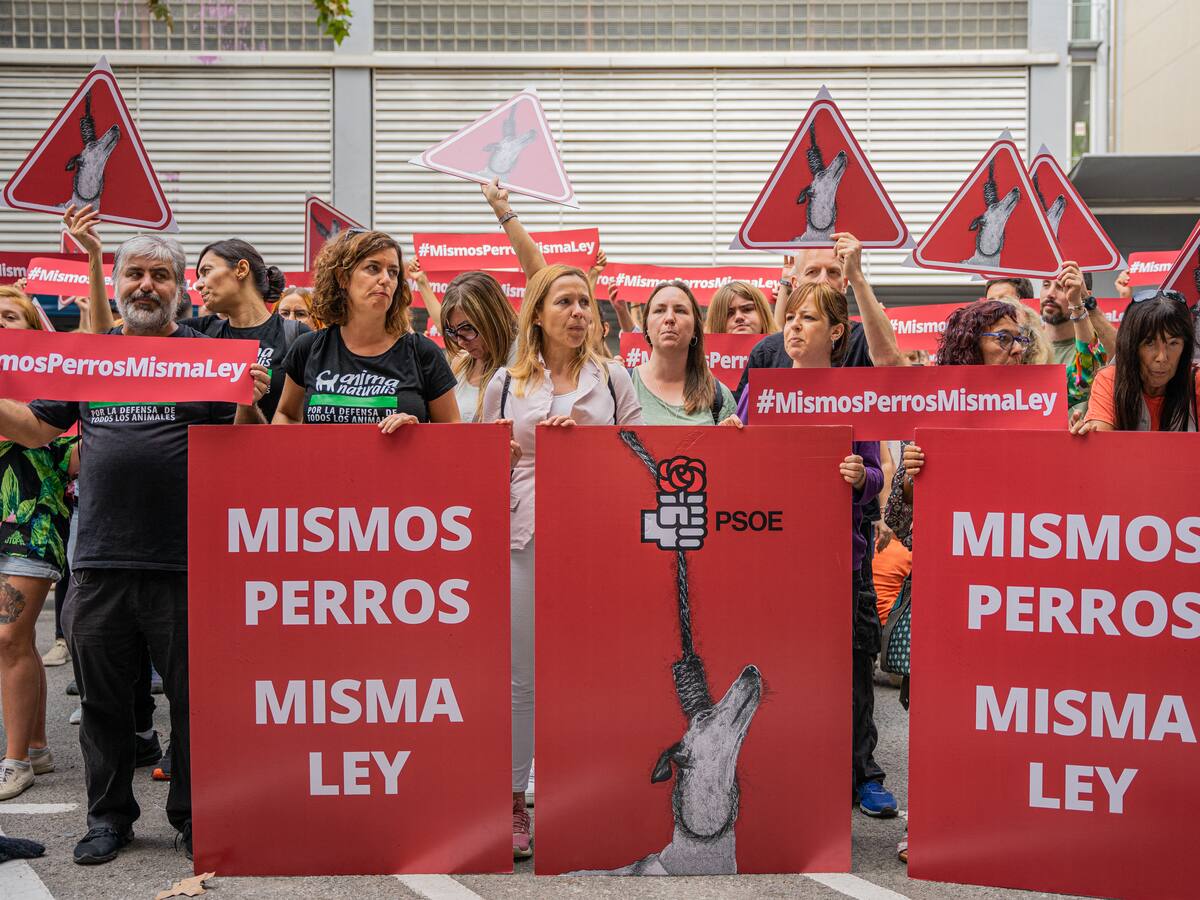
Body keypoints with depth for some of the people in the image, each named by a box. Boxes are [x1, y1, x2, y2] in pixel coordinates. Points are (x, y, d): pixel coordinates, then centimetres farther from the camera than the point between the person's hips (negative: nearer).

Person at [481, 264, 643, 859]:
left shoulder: (612, 379, 9)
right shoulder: (506, 383, 10)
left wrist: (585, 440, -9)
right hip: (525, 534, 0)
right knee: (521, 675, 3)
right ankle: (514, 802, 14)